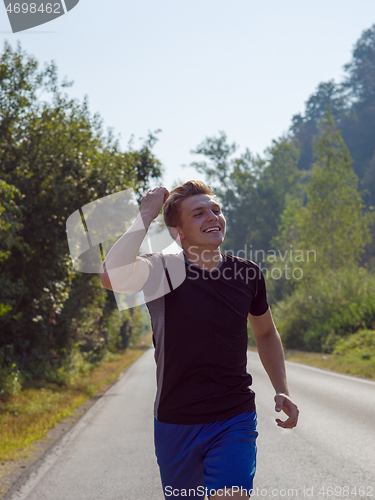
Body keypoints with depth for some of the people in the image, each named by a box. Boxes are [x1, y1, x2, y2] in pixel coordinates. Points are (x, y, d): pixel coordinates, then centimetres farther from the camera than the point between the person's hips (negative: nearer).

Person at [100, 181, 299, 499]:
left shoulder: (247, 274, 0)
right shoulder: (164, 271, -11)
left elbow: (266, 332, 19)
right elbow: (113, 277, -34)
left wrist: (282, 391, 9)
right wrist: (146, 216, -23)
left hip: (235, 421, 1)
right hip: (176, 423, -1)